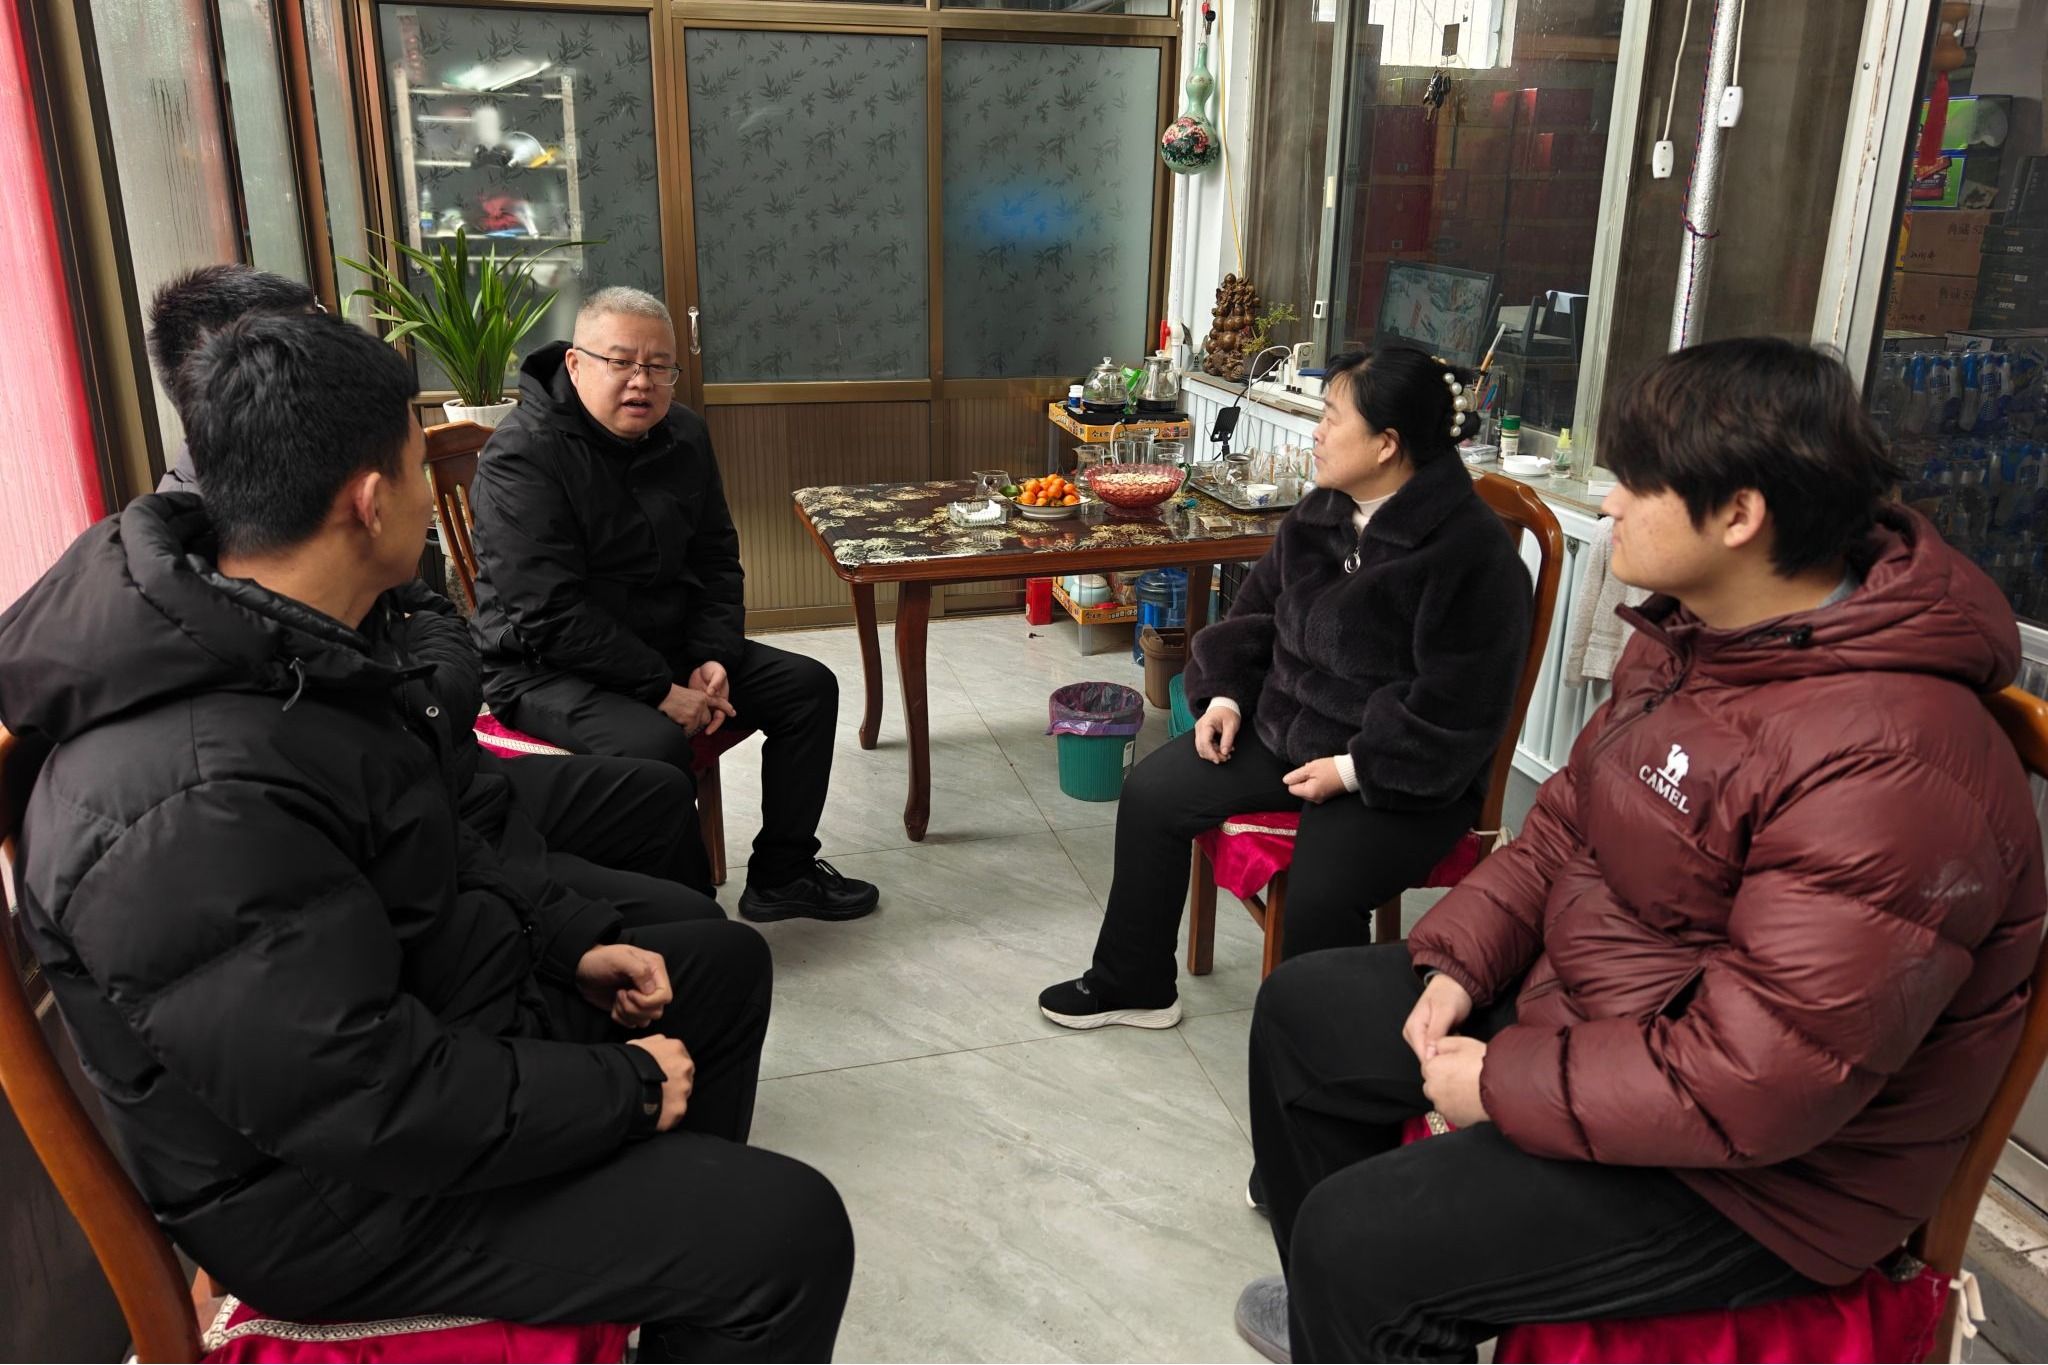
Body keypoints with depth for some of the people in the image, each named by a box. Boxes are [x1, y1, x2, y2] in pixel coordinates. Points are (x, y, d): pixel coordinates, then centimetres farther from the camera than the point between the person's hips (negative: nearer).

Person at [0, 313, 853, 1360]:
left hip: (421, 1005, 10)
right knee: (787, 1232, -18)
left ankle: (673, 1257, 36)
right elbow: (370, 1107, -31)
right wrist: (625, 1087, -19)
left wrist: (567, 943, 6)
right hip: (339, 1192, -10)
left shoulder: (284, 645, -2)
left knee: (725, 964, 21)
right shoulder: (195, 804, -34)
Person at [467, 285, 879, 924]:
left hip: (666, 649, 8)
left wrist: (713, 658, -6)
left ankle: (781, 873, 12)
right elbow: (550, 614, -24)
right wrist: (661, 690, -23)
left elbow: (716, 561, 12)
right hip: (546, 668, -8)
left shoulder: (684, 435, 4)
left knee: (809, 686, 1)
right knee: (654, 744, -35)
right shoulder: (525, 453, -18)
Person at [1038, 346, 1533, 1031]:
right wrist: (1226, 694, 3)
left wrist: (1352, 769, -21)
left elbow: (1459, 710, -20)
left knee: (1318, 895, -30)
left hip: (1400, 773, -7)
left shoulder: (1474, 550, -19)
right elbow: (1254, 613, 18)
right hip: (1282, 728, 8)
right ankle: (1133, 984, 16)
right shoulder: (1317, 517, 4)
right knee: (1152, 792, -2)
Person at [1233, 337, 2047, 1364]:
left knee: (1354, 1237, -20)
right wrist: (1459, 956, -4)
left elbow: (1757, 1082, -31)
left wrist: (1504, 1087, -22)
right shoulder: (1693, 634, 0)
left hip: (1754, 1175, -9)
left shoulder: (1884, 766, -31)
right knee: (1300, 1006, 14)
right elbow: (1567, 818, 9)